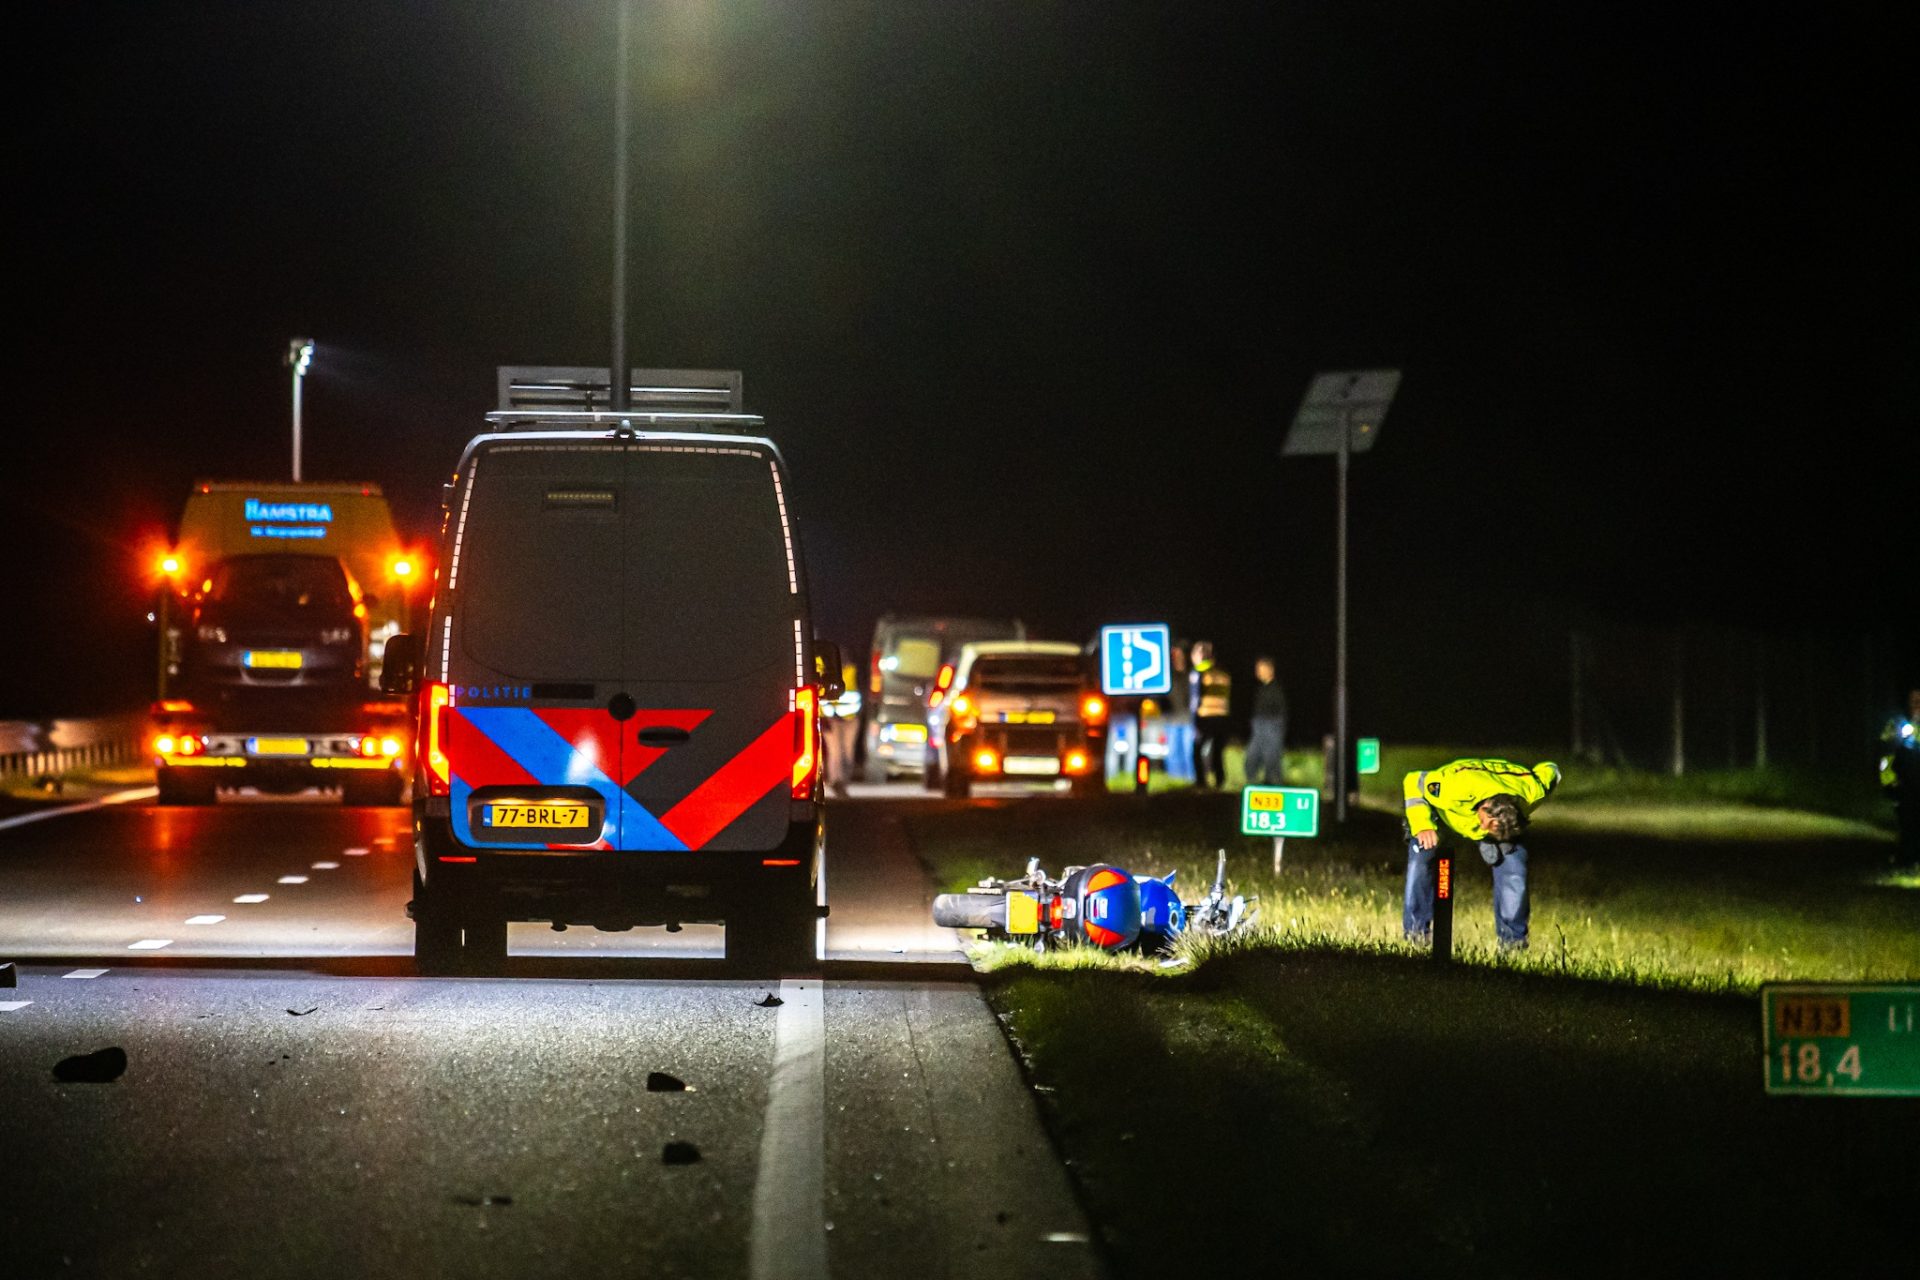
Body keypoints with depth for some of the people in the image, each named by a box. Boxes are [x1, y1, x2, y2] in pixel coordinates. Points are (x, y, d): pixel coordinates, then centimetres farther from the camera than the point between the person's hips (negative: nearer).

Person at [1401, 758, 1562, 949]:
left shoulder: (1530, 790, -36)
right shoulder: (1458, 789, -47)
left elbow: (1550, 771, -12)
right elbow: (1414, 781, -31)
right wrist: (1422, 826, -41)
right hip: (1446, 815, -2)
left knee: (1513, 865, -19)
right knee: (1420, 857, -22)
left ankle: (1512, 939, -4)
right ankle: (1416, 930, -9)